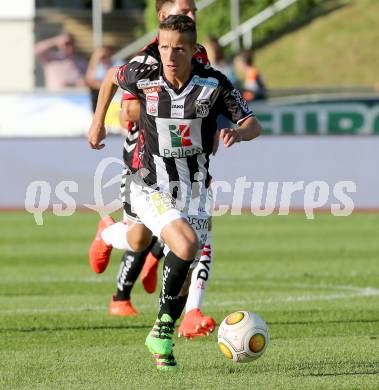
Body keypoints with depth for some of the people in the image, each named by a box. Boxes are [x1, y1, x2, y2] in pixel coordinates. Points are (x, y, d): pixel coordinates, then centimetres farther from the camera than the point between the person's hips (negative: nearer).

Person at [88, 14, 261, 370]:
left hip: (193, 190, 3)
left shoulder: (214, 84, -12)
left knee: (185, 270, 0)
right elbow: (111, 77, 11)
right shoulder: (143, 76, -12)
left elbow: (253, 125, -9)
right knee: (186, 246, -26)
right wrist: (98, 122, 16)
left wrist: (238, 133, -31)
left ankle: (162, 338, 24)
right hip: (151, 188, -3)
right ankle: (163, 324, -5)